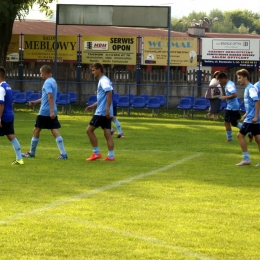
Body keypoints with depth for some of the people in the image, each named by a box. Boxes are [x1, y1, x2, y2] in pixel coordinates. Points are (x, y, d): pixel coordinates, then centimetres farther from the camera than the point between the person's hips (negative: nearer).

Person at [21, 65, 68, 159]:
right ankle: (63, 154, -9)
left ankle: (31, 152, 17)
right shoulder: (53, 81, 16)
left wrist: (51, 111, -30)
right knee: (55, 131, 2)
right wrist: (35, 102, 29)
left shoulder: (47, 82, -14)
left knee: (36, 130, 6)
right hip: (52, 112, 8)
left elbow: (50, 97, -25)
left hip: (45, 112, -8)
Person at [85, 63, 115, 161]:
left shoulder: (103, 81, -11)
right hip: (105, 112, 10)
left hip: (101, 112, -10)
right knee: (107, 134, 5)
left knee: (89, 130, -4)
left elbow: (109, 94, -23)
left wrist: (107, 109, -28)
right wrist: (93, 106, 27)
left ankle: (96, 153, -3)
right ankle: (111, 156, 1)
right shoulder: (103, 80, 20)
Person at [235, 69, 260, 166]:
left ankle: (246, 159, -4)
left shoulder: (251, 88, -14)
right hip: (251, 117, 10)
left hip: (251, 118, -10)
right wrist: (247, 113, 23)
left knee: (240, 135, -6)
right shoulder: (247, 88, 15)